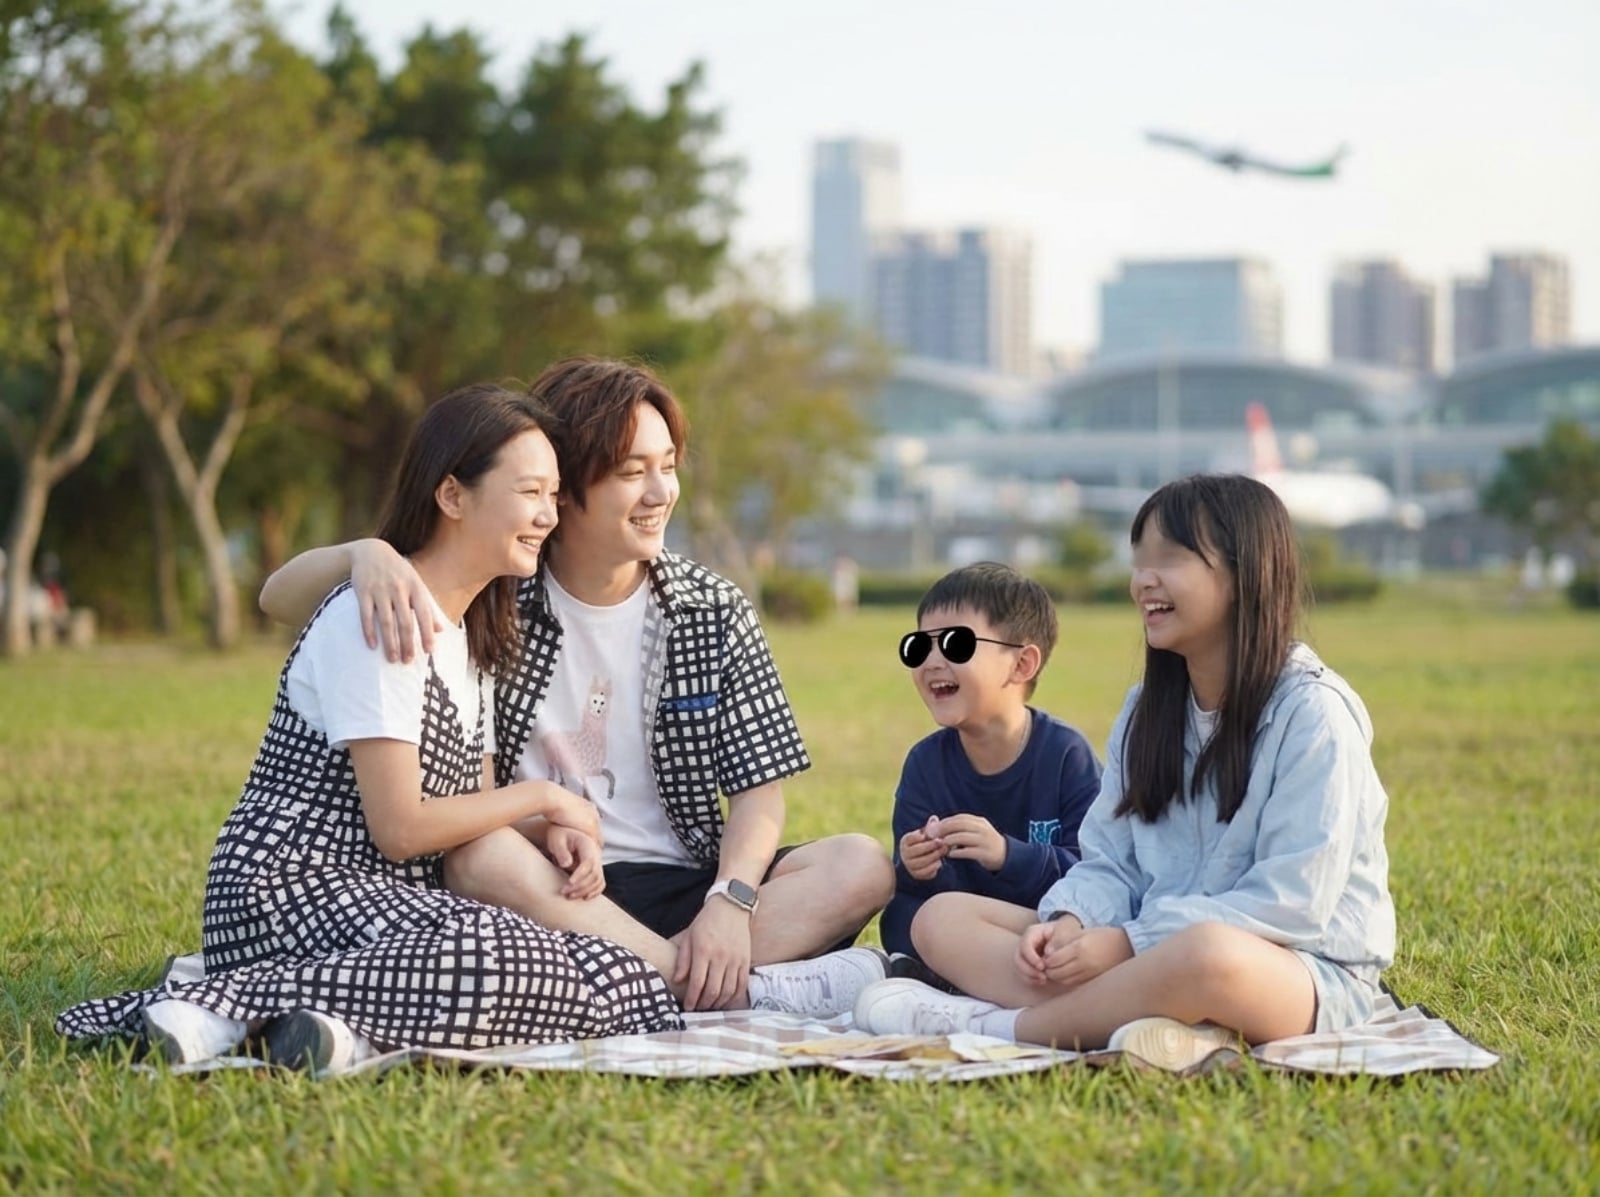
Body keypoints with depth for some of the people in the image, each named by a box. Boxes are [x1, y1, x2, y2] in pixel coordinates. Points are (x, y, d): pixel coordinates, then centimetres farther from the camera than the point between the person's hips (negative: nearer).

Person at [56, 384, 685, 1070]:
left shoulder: (470, 632, 19)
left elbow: (473, 810, 19)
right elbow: (401, 827, -14)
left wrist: (549, 831, -2)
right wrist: (541, 796, -3)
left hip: (390, 900, 9)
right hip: (290, 887, -9)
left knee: (622, 984, -14)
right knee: (514, 964, -37)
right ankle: (232, 1004, -26)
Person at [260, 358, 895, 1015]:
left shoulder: (713, 611, 6)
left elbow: (759, 792, 3)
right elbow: (282, 599, -2)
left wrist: (729, 902, -18)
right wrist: (366, 554, -26)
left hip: (685, 886, 2)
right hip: (550, 891, -2)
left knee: (863, 867, -20)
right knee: (480, 857, -35)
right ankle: (753, 991, -32)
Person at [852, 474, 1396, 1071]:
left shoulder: (1312, 713, -10)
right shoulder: (1149, 710, 12)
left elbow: (1292, 903, -17)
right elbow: (1108, 863, 11)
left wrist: (1129, 942, -20)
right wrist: (1069, 923, -13)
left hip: (1309, 975, -7)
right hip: (1158, 952, 8)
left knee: (1207, 954, -43)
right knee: (943, 917, -5)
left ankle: (994, 1025, -21)